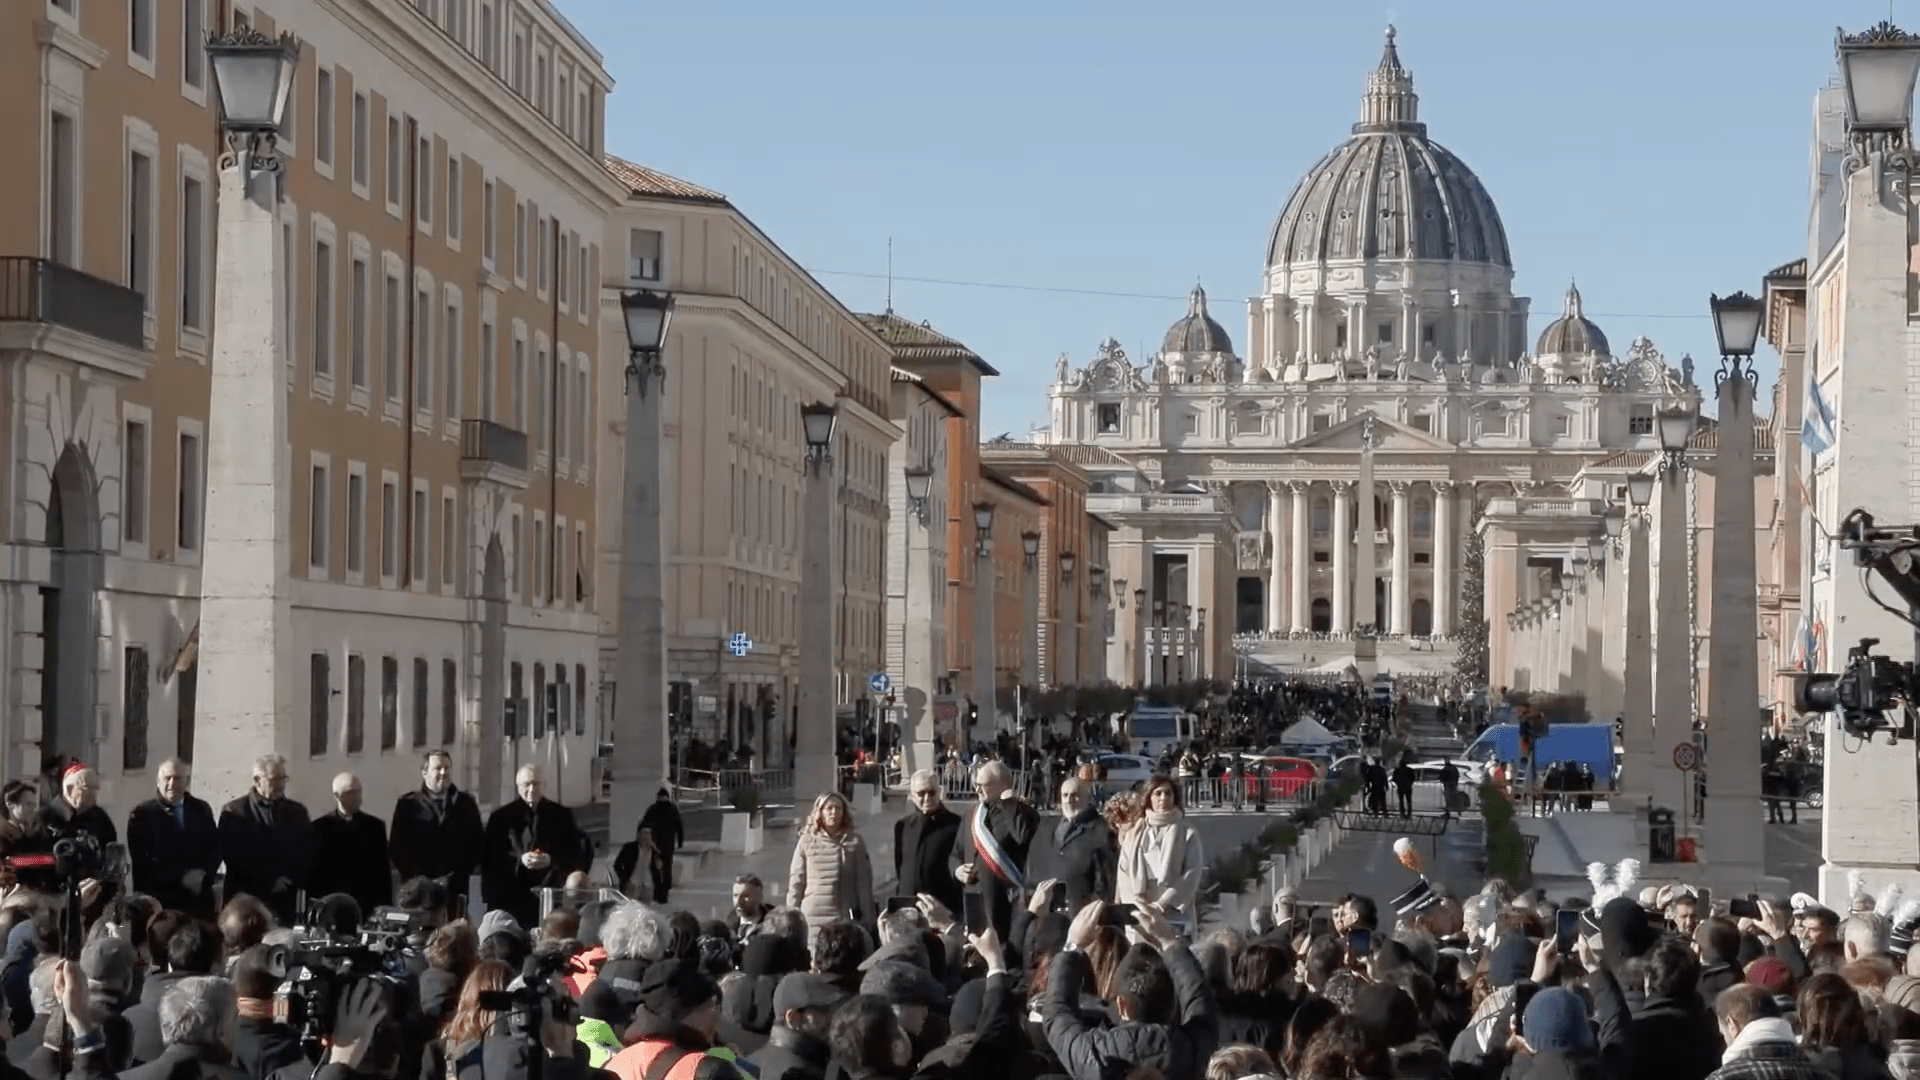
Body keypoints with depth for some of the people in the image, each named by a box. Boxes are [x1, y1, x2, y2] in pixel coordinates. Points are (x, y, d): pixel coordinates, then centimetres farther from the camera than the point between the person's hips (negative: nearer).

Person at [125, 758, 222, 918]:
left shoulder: (202, 810, 13)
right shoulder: (142, 814, 1)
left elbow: (215, 848, 12)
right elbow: (140, 861, -5)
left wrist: (202, 874, -9)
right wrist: (181, 878, -12)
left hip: (199, 900, 3)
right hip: (159, 900, -3)